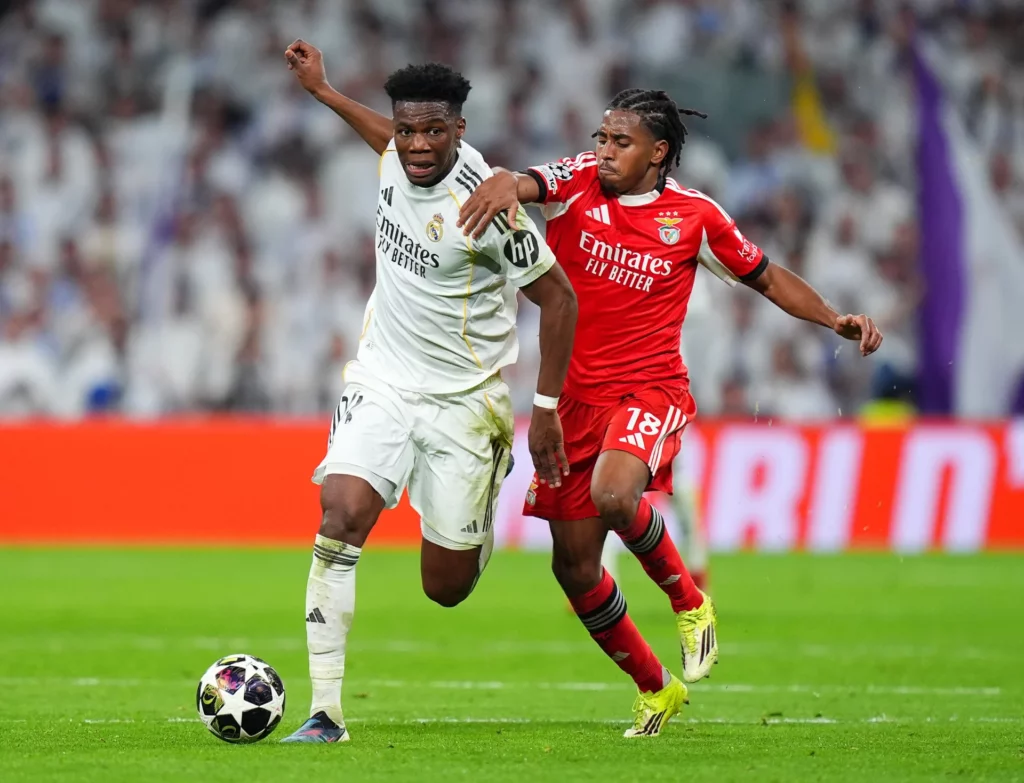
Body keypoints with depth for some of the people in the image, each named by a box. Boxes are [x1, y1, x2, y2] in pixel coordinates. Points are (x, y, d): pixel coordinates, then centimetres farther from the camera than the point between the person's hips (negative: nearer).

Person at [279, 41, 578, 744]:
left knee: (446, 588, 3)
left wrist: (547, 408, -11)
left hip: (463, 399, -4)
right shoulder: (400, 157, -4)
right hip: (383, 382, 4)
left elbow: (558, 298, -12)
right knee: (342, 514, -22)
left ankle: (485, 511, 41)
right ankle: (326, 713, -21)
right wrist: (323, 90, 30)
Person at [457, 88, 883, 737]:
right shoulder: (577, 183, -1)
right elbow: (525, 184, -22)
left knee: (613, 496, -35)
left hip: (649, 391, -3)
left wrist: (837, 320, -2)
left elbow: (766, 277, 12)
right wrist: (503, 184, -47)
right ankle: (655, 688, 27)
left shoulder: (694, 216, -2)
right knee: (575, 567, 5)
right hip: (574, 394, 4)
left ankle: (690, 603, -6)